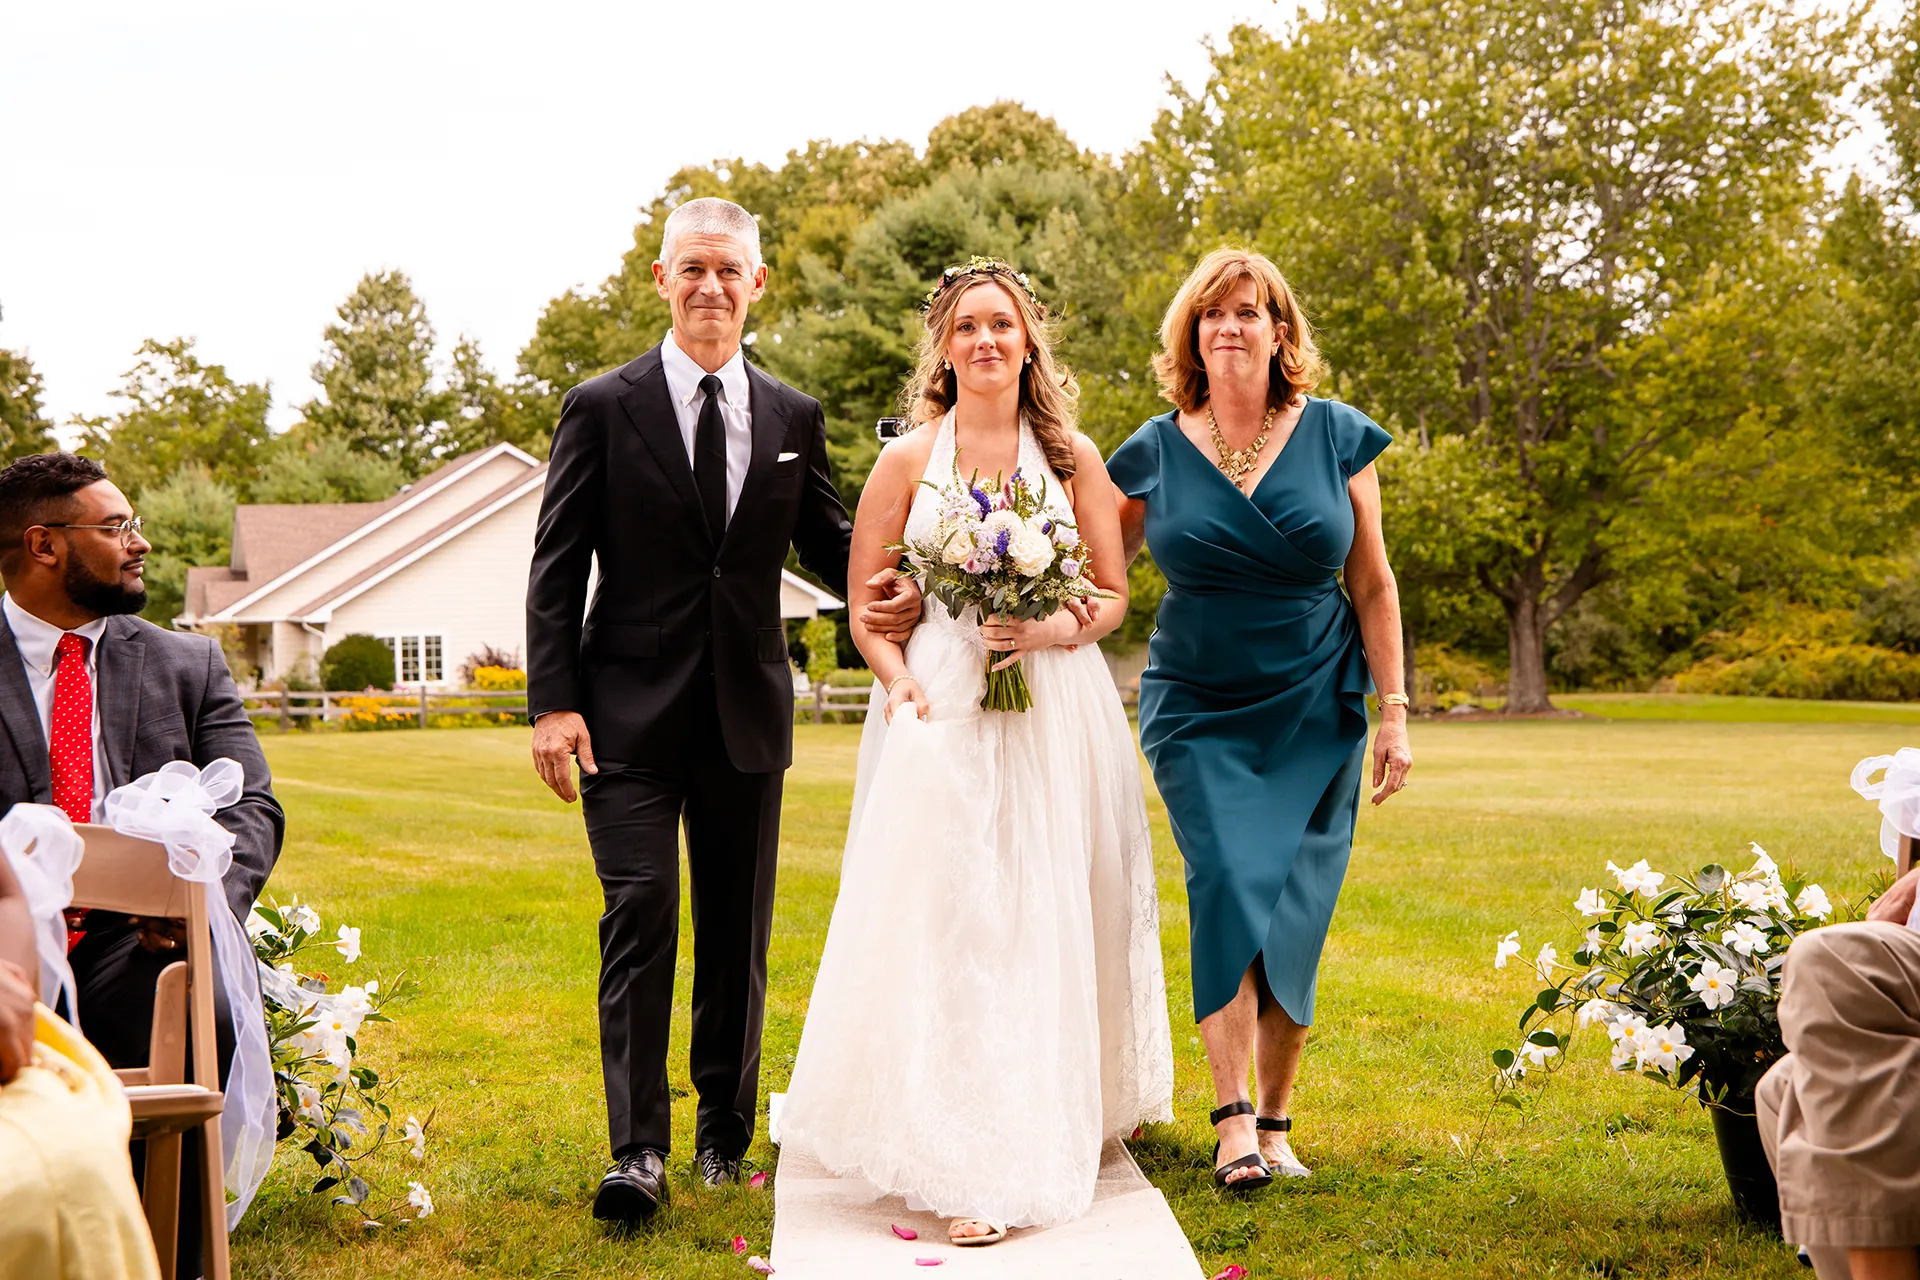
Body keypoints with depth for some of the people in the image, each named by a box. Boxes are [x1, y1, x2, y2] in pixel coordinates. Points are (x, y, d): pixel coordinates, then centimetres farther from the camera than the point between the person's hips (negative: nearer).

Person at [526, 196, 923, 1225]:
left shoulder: (794, 418, 8)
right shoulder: (602, 407, -1)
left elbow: (827, 540, 18)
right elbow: (557, 566, -2)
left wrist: (884, 589, -5)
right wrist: (552, 702, -11)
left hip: (747, 715, 3)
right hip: (630, 715, -3)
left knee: (738, 932, 11)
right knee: (641, 919, -11)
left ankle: (725, 1133, 26)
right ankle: (638, 1151, -5)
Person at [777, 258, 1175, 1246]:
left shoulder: (1072, 456, 8)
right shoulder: (908, 461, 5)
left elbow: (1113, 596, 8)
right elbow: (866, 606, 6)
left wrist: (1047, 629, -11)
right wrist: (898, 680, -12)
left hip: (1057, 711, 1)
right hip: (938, 711, -1)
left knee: (1050, 917, 5)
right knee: (948, 921, -8)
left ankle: (1059, 1119, 24)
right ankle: (971, 1169, -5)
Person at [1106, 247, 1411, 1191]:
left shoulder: (1336, 437, 0)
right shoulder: (1155, 452, -1)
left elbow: (1373, 585, 4)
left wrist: (1394, 711, 1)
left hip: (1316, 715, 1)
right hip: (1199, 714, -1)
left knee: (1292, 912, 1)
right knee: (1227, 886, -17)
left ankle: (1275, 1121, 14)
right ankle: (1232, 1119, -11)